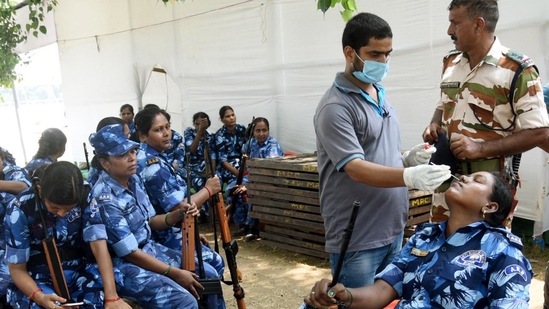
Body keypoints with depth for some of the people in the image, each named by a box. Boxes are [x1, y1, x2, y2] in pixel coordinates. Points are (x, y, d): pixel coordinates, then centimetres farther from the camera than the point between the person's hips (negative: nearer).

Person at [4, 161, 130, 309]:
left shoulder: (85, 197, -14)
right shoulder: (20, 210, -17)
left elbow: (99, 246, -19)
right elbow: (17, 268, -11)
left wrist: (112, 297, -32)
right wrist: (39, 297, -32)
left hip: (80, 270, 2)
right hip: (39, 278, -1)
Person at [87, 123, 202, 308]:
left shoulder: (134, 180, 0)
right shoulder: (105, 199, -25)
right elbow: (130, 253, -22)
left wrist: (178, 214, -9)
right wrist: (175, 273, -18)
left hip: (149, 249, 9)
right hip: (124, 265, -8)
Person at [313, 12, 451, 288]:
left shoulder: (380, 94, 11)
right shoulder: (335, 107, -17)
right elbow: (357, 169, -23)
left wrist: (407, 159, -2)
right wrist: (409, 177, -36)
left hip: (393, 230, 8)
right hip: (356, 240, -8)